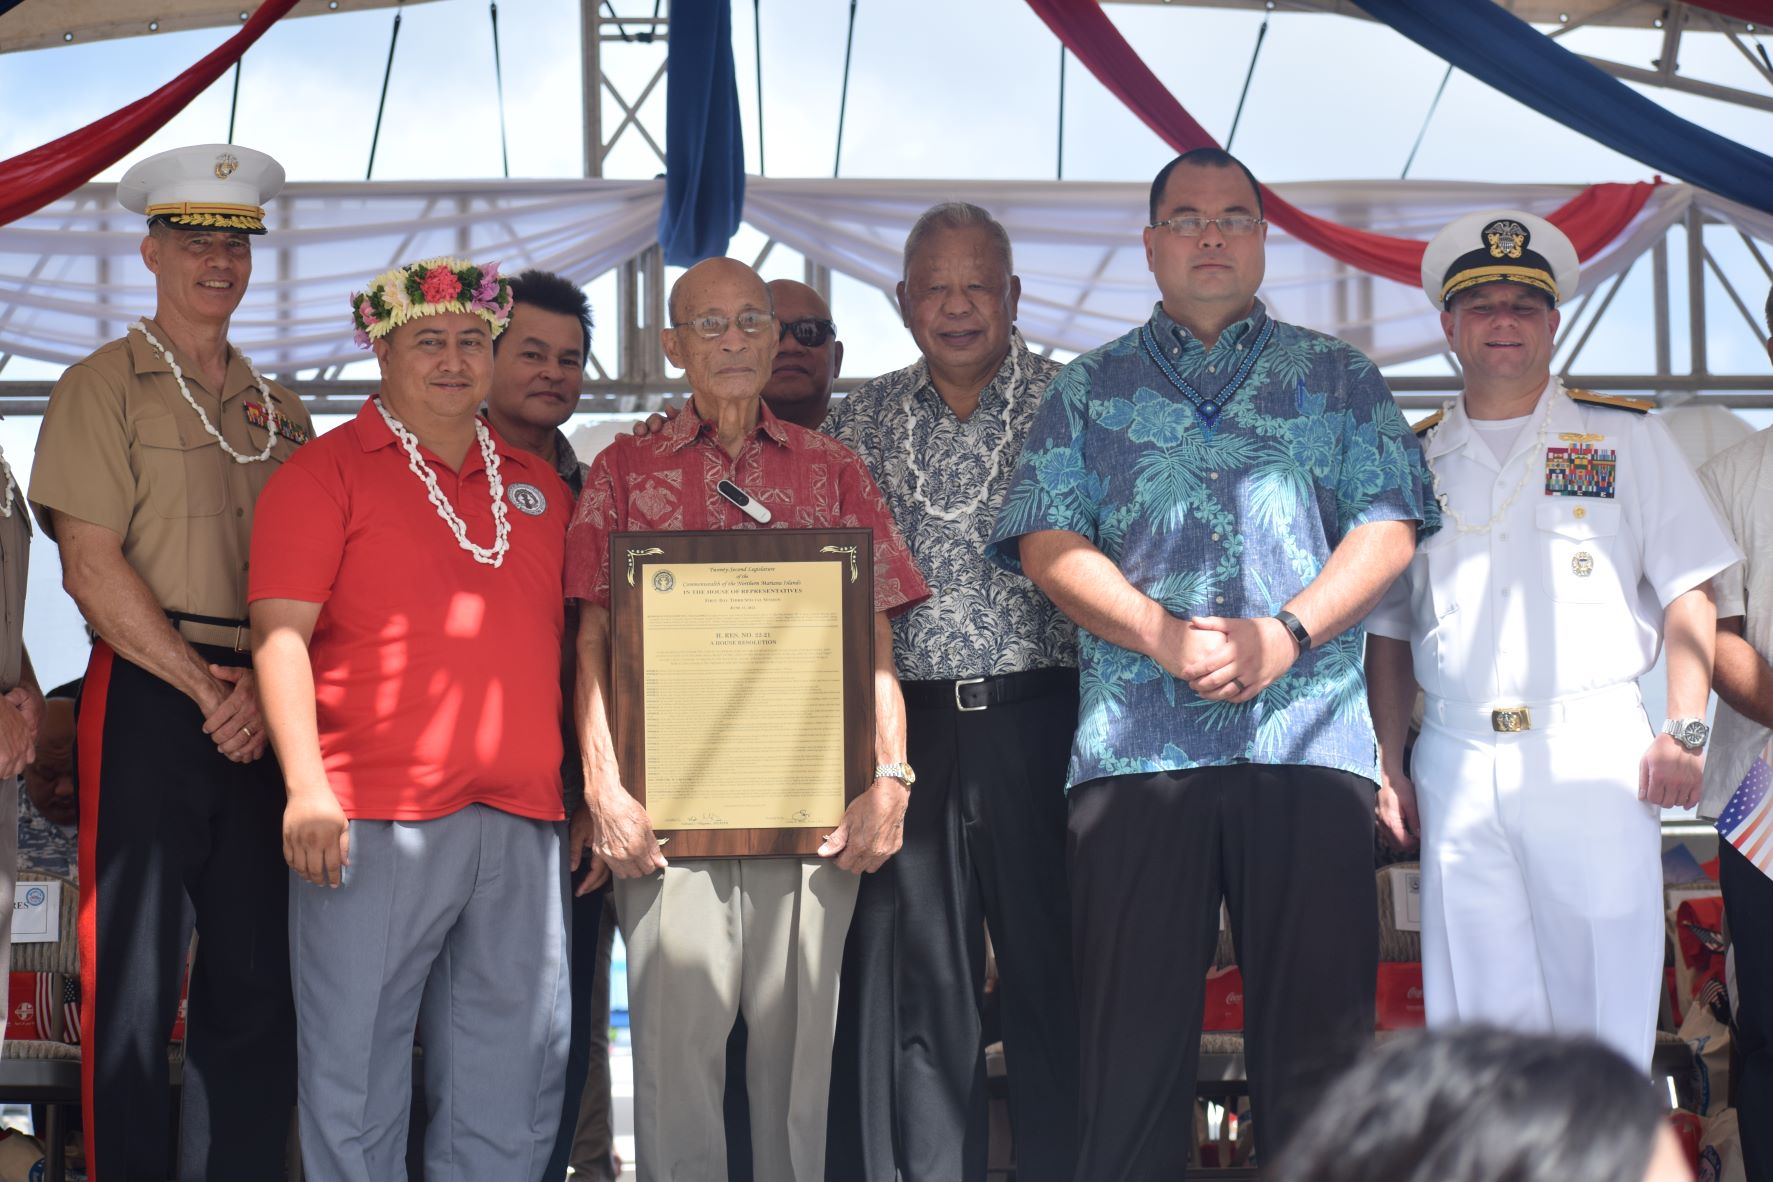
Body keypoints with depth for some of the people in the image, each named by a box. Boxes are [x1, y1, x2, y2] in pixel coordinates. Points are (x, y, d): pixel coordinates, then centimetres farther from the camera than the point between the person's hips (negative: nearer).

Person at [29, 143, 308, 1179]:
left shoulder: (279, 409, 18)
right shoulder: (104, 388, 2)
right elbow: (93, 566, -8)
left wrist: (265, 688, -6)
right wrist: (207, 688, -11)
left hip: (265, 710, 5)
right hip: (148, 700, -5)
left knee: (262, 977, 5)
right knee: (137, 980, -4)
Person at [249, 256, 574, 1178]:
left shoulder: (538, 486, 19)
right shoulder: (328, 471, 1)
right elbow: (280, 629, -6)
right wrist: (306, 783, -16)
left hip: (522, 819, 5)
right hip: (374, 820, -5)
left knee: (517, 1084, 7)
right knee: (356, 1075, -2)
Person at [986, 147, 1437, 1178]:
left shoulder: (1339, 379, 16)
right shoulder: (1090, 390, 16)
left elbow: (1388, 529, 5)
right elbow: (1048, 542, 4)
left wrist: (1287, 635, -10)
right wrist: (1164, 635, -11)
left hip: (1310, 739, 0)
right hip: (1136, 741, 0)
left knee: (1319, 1027, -2)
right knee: (1132, 1028, -2)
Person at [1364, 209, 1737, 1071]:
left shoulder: (1623, 439, 9)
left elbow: (1687, 591, 6)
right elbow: (1389, 627, 17)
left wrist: (1683, 730, -6)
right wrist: (1391, 767, 8)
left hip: (1594, 757, -2)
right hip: (1457, 764, 2)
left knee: (1604, 1001, -5)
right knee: (1474, 1017, 2)